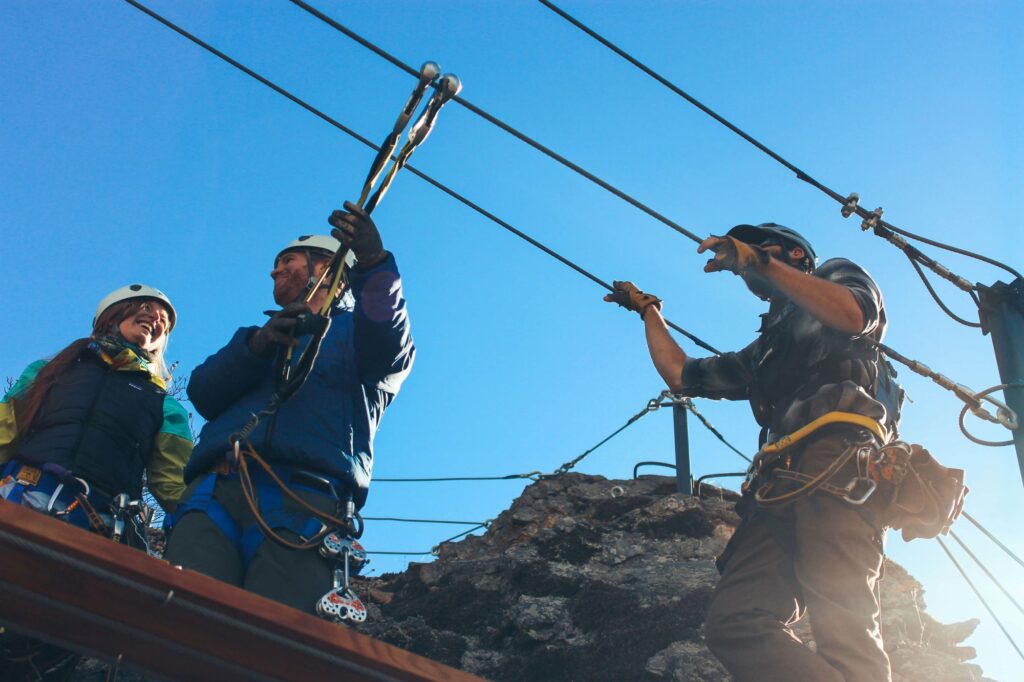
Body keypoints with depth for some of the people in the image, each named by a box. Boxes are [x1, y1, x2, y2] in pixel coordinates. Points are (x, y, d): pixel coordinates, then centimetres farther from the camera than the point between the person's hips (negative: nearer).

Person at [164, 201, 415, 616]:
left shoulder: (355, 328, 27)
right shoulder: (265, 333, 37)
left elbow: (390, 353, 0)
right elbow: (204, 393, 17)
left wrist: (375, 266, -19)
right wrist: (258, 345, -3)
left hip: (306, 495, -3)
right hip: (216, 489, 3)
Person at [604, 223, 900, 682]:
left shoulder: (838, 276, 24)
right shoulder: (764, 353, 42)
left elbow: (855, 315, -1)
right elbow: (680, 374, 49)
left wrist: (760, 262, -1)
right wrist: (647, 309, 56)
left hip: (839, 453, -6)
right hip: (781, 485, 6)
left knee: (841, 621, -28)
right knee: (733, 621, -21)